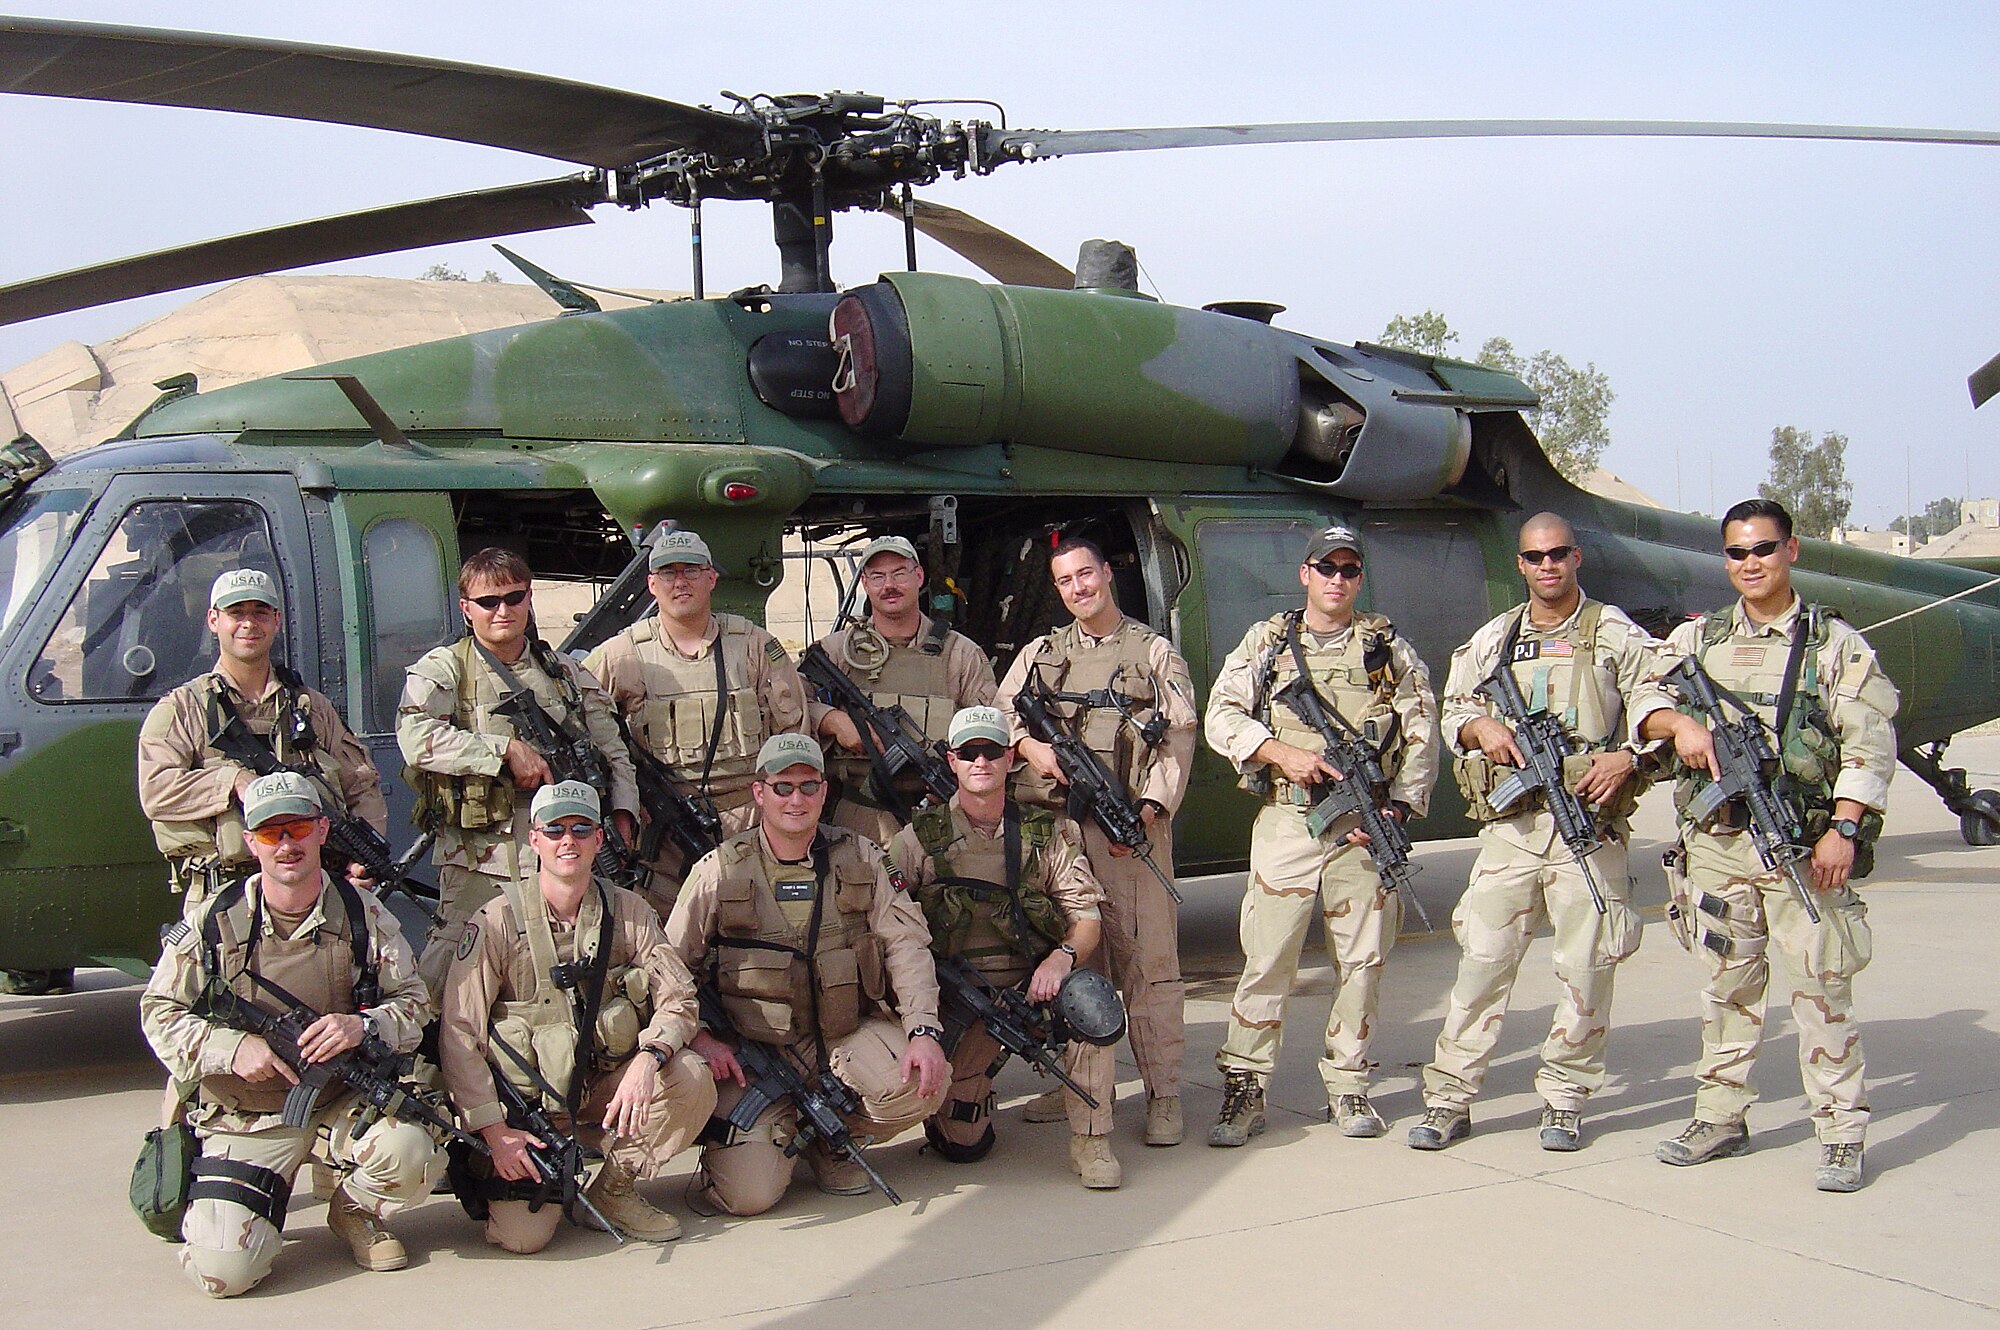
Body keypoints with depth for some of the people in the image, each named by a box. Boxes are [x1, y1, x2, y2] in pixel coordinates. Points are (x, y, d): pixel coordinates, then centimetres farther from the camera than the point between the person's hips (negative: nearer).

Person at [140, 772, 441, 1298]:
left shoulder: (363, 915, -3)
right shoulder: (212, 921, -5)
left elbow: (414, 1002, 0)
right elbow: (159, 1013, 1)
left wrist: (365, 1026, -22)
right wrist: (231, 1048, -17)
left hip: (344, 1101, 1)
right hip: (244, 1118, -1)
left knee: (412, 1154, -31)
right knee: (224, 1269, -17)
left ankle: (355, 1212, 7)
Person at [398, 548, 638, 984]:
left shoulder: (569, 675, 16)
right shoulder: (441, 670, 5)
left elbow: (614, 754, 18)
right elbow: (417, 739, -14)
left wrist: (621, 814, 2)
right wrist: (507, 749, -16)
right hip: (480, 867, -3)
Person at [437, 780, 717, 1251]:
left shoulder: (628, 912, -1)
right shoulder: (496, 922, -10)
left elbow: (678, 997, -6)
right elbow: (458, 1035, -11)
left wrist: (648, 1057, -28)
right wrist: (495, 1132, -17)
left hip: (608, 1090, 3)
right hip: (526, 1106, -3)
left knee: (692, 1080, -25)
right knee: (524, 1234, -20)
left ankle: (614, 1190, -2)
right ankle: (492, 1176, 16)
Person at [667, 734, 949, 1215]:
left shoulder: (860, 860, 2)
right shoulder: (720, 872, -3)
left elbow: (906, 945, -4)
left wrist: (924, 1030, -18)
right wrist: (699, 1037, -13)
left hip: (846, 1033, 2)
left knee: (920, 1086, -26)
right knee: (748, 1193, -19)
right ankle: (781, 1126, 19)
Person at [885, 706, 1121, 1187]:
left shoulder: (1046, 833, 4)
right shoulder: (918, 841, -2)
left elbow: (1087, 915, 0)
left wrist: (1063, 956, -23)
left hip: (1032, 985, 1)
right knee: (962, 1142, -9)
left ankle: (1090, 1142, -15)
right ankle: (973, 1091, 29)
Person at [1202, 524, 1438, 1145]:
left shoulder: (1389, 647, 11)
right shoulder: (1266, 640, 9)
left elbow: (1421, 738, 7)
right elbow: (1220, 717, 2)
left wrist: (1398, 809, -6)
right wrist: (1283, 753, -13)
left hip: (1364, 829, 1)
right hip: (1286, 822, -1)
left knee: (1360, 961, 6)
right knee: (1267, 959, -3)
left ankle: (1347, 1085, 19)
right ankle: (1244, 1089, 3)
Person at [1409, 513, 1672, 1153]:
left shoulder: (1618, 635, 6)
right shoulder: (1492, 639, 14)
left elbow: (1657, 709, -1)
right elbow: (1453, 712, 17)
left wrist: (1627, 756, -18)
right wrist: (1480, 726, -5)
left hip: (1590, 825, -2)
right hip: (1510, 827, 2)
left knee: (1587, 968, 2)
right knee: (1483, 962, -1)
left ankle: (1564, 1099, 16)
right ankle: (1448, 1099, 5)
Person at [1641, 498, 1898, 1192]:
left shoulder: (1837, 643, 2)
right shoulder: (1697, 638, 12)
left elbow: (1870, 745, -4)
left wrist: (1843, 829, -13)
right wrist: (1679, 722, -15)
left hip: (1805, 846, -3)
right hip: (1717, 843, 3)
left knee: (1822, 987, -3)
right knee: (1727, 986, 11)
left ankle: (1841, 1136, 6)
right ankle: (1720, 1118, 22)